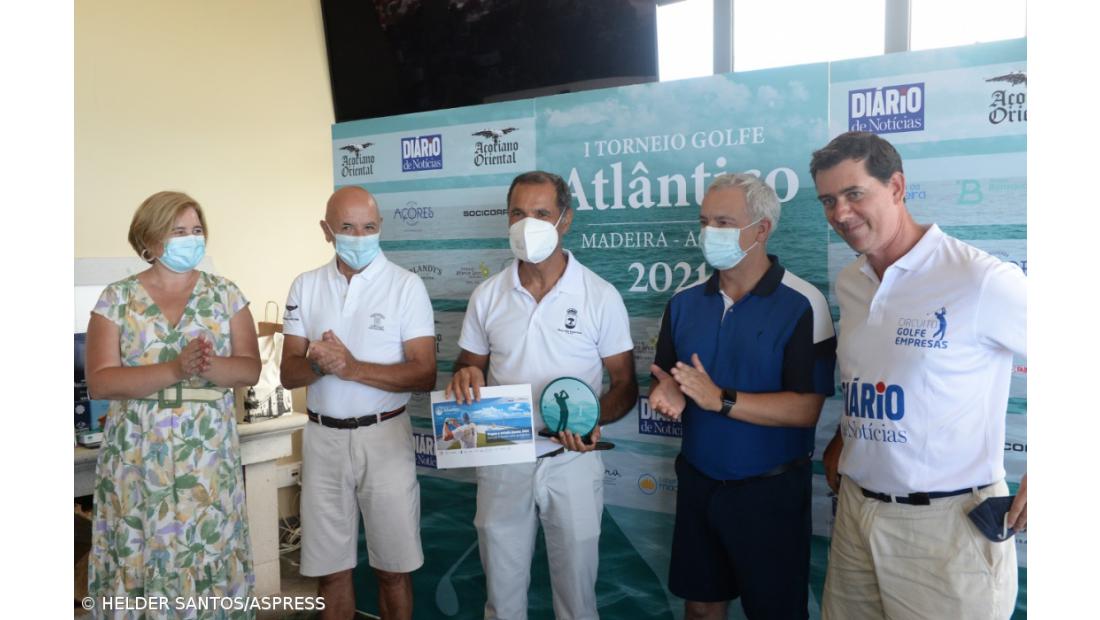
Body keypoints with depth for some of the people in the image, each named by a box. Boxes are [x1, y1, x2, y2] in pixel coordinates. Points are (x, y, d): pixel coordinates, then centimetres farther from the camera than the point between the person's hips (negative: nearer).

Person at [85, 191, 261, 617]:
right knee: (140, 558, 4)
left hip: (209, 456, 1)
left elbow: (250, 369, 0)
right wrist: (176, 369, -20)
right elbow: (99, 382, -8)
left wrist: (210, 368, -21)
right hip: (139, 459, 0)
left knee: (212, 557, 4)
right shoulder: (117, 298, 1)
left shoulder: (225, 294, 5)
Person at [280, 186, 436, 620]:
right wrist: (318, 363, -18)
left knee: (393, 568, 8)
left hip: (384, 436, -3)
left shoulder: (406, 286, -6)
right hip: (323, 438, 3)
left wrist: (353, 368, -21)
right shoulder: (305, 287, 5)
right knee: (332, 568, 13)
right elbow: (289, 374, 4)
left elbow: (424, 374, -11)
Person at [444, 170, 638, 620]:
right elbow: (469, 367, 12)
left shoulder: (600, 296, -7)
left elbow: (625, 384, -3)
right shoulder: (487, 295, 2)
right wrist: (465, 377, -13)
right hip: (501, 460, 3)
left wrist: (594, 420, -23)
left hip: (571, 461, -2)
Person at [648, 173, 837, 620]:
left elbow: (806, 409, -20)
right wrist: (666, 395, -14)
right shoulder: (684, 303, 3)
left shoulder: (802, 306, -15)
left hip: (770, 492, -5)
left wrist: (721, 400, -26)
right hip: (698, 483, 5)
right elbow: (664, 380, 9)